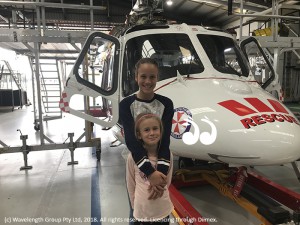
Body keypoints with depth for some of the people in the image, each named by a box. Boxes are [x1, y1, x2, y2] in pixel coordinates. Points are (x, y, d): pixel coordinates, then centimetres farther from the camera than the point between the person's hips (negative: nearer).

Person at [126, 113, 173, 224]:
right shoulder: (133, 157, -16)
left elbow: (167, 181, 5)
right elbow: (131, 185, -3)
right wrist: (136, 204, 6)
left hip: (163, 210, 2)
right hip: (142, 212, -1)